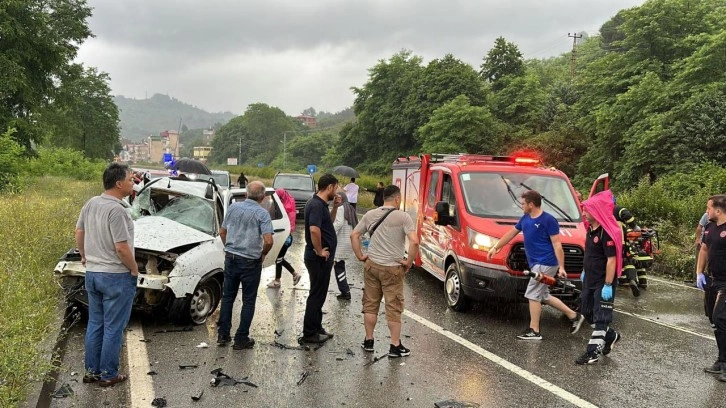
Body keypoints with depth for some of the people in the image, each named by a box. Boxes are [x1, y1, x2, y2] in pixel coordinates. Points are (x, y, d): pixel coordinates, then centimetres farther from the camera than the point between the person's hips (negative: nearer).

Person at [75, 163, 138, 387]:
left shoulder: (91, 203, 4)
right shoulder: (116, 210, -23)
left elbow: (79, 232, 14)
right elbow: (121, 247, -24)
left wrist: (84, 257, 26)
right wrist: (134, 269, -10)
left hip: (92, 273, 8)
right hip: (116, 276, -8)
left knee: (95, 324, 17)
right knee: (113, 328, 5)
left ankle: (91, 371, 26)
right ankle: (108, 375, 14)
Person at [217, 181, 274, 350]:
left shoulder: (233, 207, 2)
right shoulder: (262, 213, -13)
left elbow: (222, 232, 11)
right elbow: (268, 241, -21)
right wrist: (263, 254, -2)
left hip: (230, 258, 4)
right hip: (250, 262, -4)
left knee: (227, 297, 16)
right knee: (248, 301, 7)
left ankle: (223, 335, 20)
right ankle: (241, 339, 10)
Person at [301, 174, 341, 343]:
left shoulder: (320, 204, 11)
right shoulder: (317, 205, -21)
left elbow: (328, 222, 25)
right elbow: (314, 230, -34)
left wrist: (335, 207, 9)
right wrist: (319, 251, -23)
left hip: (322, 258, 10)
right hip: (319, 258, -10)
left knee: (319, 294, 18)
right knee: (317, 295, -1)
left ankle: (317, 328, 29)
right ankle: (309, 333, 9)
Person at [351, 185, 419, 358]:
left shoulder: (370, 215, 5)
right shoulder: (403, 217, -11)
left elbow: (354, 235, 7)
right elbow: (414, 242, -21)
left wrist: (360, 256, 10)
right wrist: (409, 262, -10)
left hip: (371, 265, 4)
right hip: (392, 269, -4)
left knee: (370, 304, 15)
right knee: (393, 307, 4)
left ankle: (368, 341, 24)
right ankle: (395, 346, 9)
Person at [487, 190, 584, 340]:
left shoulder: (548, 220, -13)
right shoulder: (525, 219, 10)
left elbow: (557, 245, -14)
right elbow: (511, 233, 22)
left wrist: (561, 267, -16)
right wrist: (496, 247, 25)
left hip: (545, 264, -9)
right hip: (538, 264, 9)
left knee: (533, 295, -6)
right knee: (543, 296, 14)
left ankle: (534, 331, 3)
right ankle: (574, 316, 25)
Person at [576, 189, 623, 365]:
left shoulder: (607, 232, -21)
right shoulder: (590, 228, 8)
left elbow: (611, 259, -23)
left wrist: (608, 285, -24)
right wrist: (585, 272, 22)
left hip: (603, 284, -9)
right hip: (589, 280, 10)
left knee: (600, 317, -2)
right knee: (586, 311, 16)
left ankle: (593, 353, 2)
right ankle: (611, 336, 34)